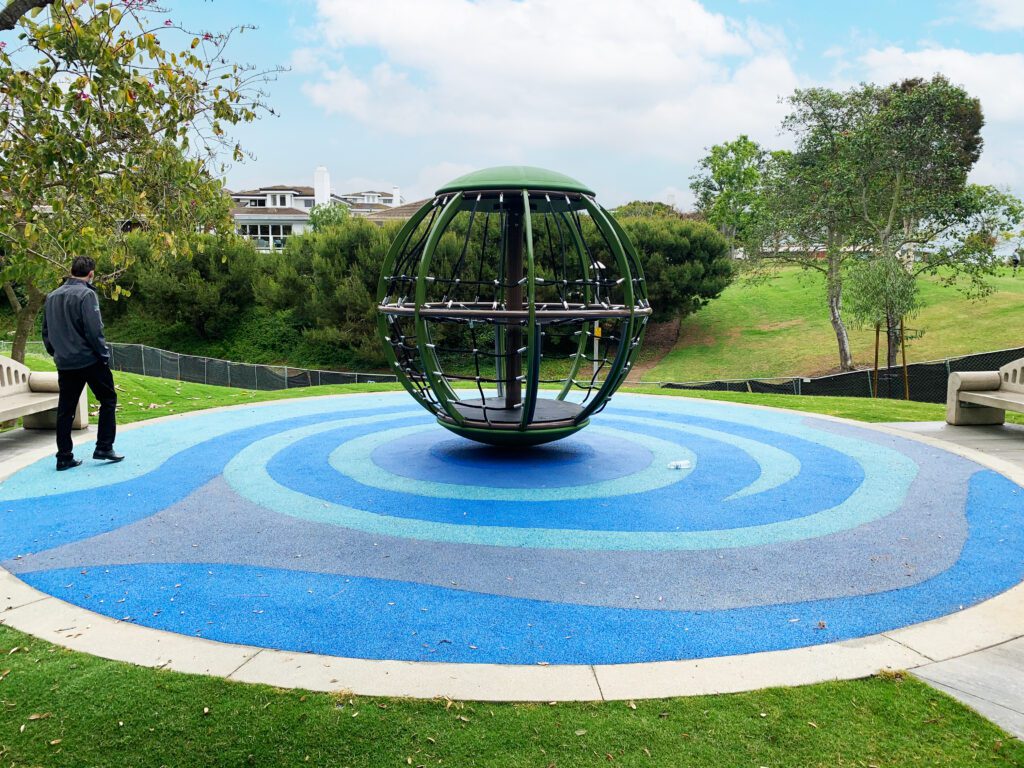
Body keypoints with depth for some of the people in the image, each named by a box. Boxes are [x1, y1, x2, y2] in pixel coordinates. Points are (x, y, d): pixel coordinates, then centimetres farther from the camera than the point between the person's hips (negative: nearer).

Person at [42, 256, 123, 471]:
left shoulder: (52, 297, 11)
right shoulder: (86, 295, -11)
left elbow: (46, 332, 14)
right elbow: (94, 330, -17)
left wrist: (56, 353, 21)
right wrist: (104, 355, -7)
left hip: (64, 363, 7)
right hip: (90, 360, -6)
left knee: (65, 410, 9)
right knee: (108, 399, 8)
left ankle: (64, 457, 11)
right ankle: (104, 447, 4)